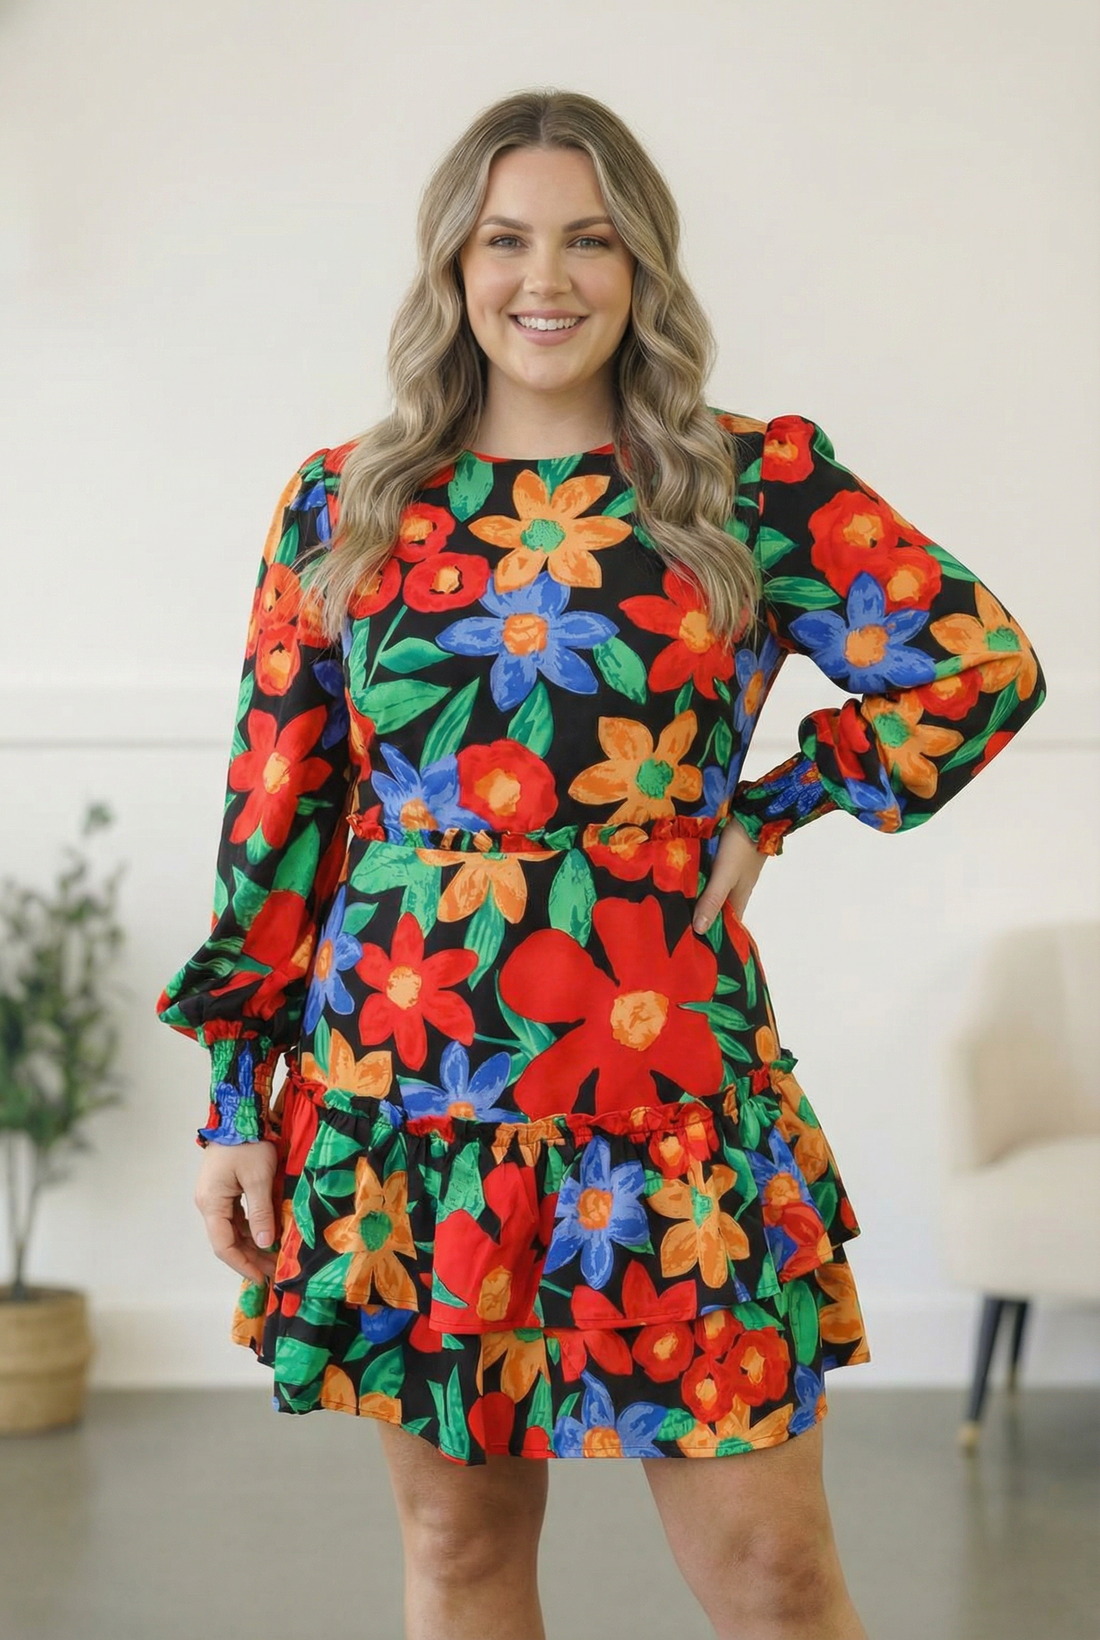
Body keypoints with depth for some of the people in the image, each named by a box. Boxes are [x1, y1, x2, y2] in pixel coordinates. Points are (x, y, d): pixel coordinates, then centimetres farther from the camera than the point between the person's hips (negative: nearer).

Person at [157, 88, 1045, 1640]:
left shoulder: (756, 485, 2)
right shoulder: (344, 506, 7)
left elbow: (985, 662, 5)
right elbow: (277, 810, 8)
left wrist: (767, 812, 1)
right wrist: (236, 1093, 6)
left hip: (667, 1088, -2)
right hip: (395, 1092, 2)